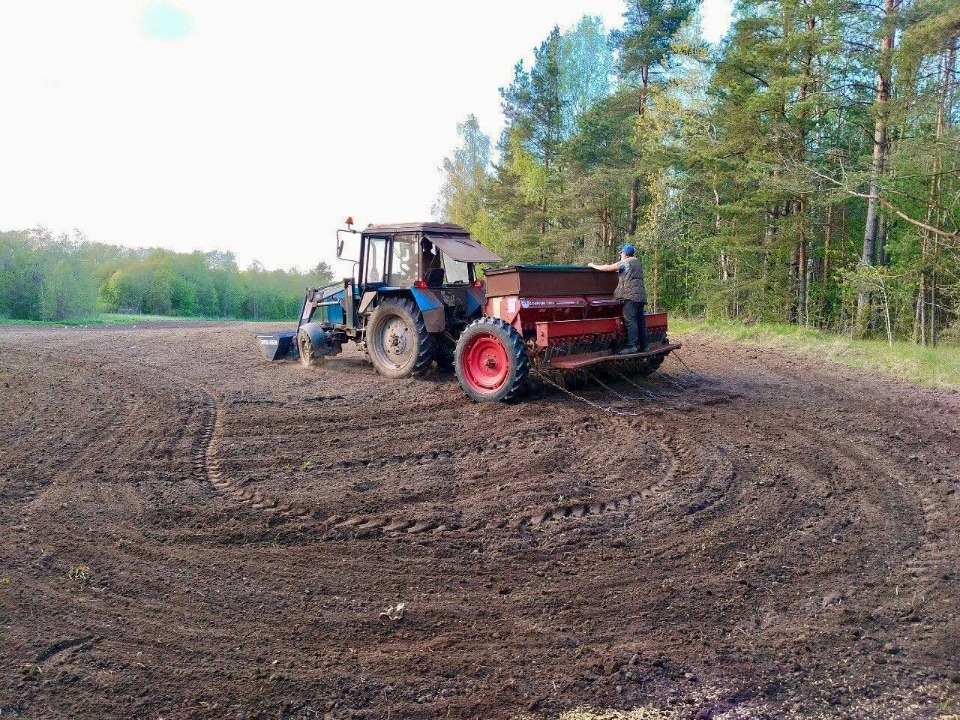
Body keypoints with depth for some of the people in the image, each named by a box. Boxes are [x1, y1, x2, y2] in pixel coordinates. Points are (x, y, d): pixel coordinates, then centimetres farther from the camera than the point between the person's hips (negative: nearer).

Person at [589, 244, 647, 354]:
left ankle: (631, 346, -19)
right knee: (640, 321, 8)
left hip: (631, 296, -9)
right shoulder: (637, 262, 24)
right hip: (640, 296, 9)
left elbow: (609, 268, -4)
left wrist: (594, 266, 7)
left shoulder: (626, 262, -3)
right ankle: (643, 346, 9)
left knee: (630, 321, -13)